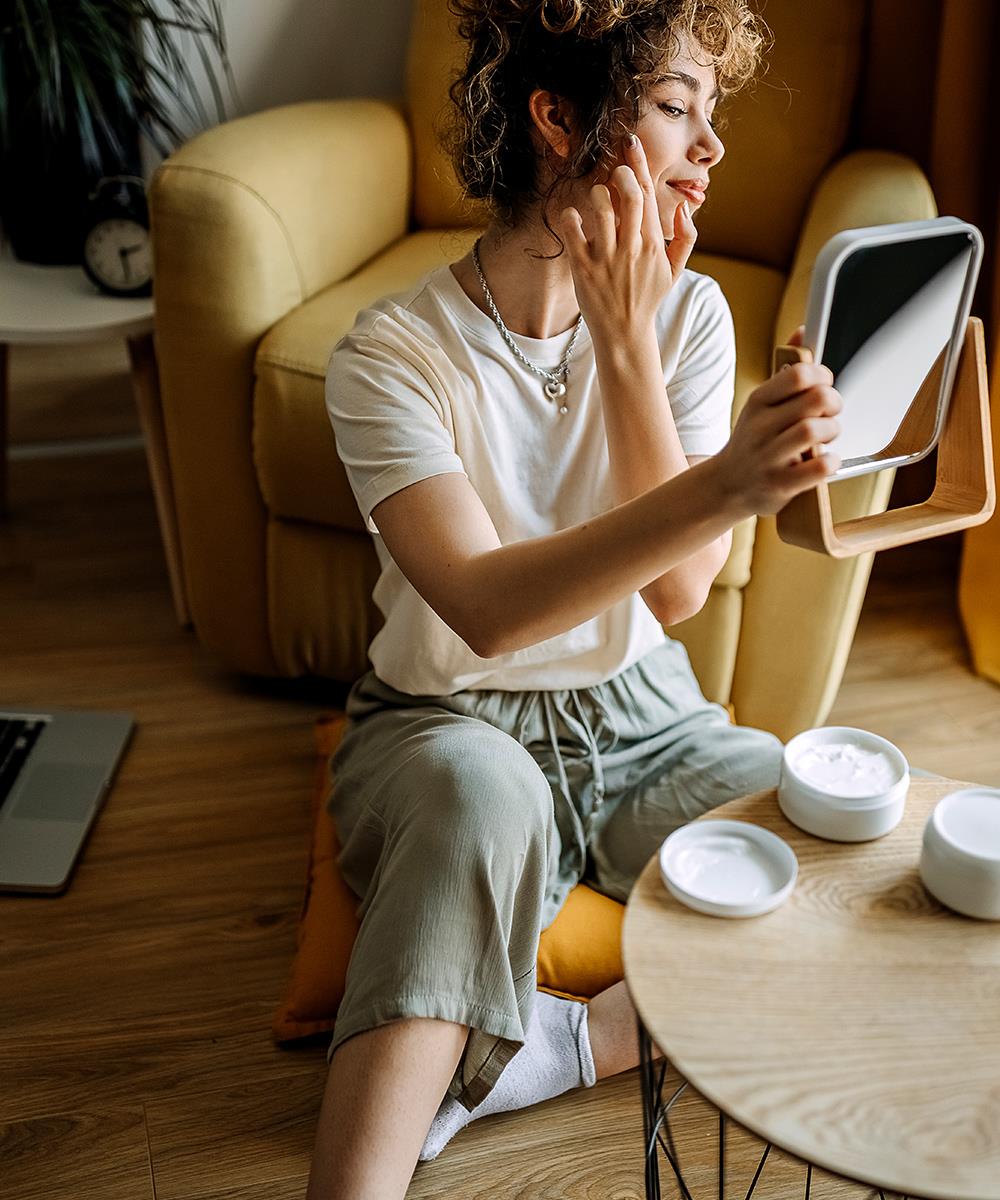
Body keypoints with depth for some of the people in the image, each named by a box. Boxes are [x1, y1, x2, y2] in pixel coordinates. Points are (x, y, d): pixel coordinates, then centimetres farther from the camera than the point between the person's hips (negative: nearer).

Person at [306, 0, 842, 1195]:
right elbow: (486, 609, -31)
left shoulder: (687, 312, -4)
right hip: (452, 725, -4)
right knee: (487, 788, -40)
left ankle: (555, 1042, -16)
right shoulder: (394, 352, -16)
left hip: (642, 718, 5)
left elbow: (678, 591, -13)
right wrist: (722, 488, -44)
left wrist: (626, 342, -21)